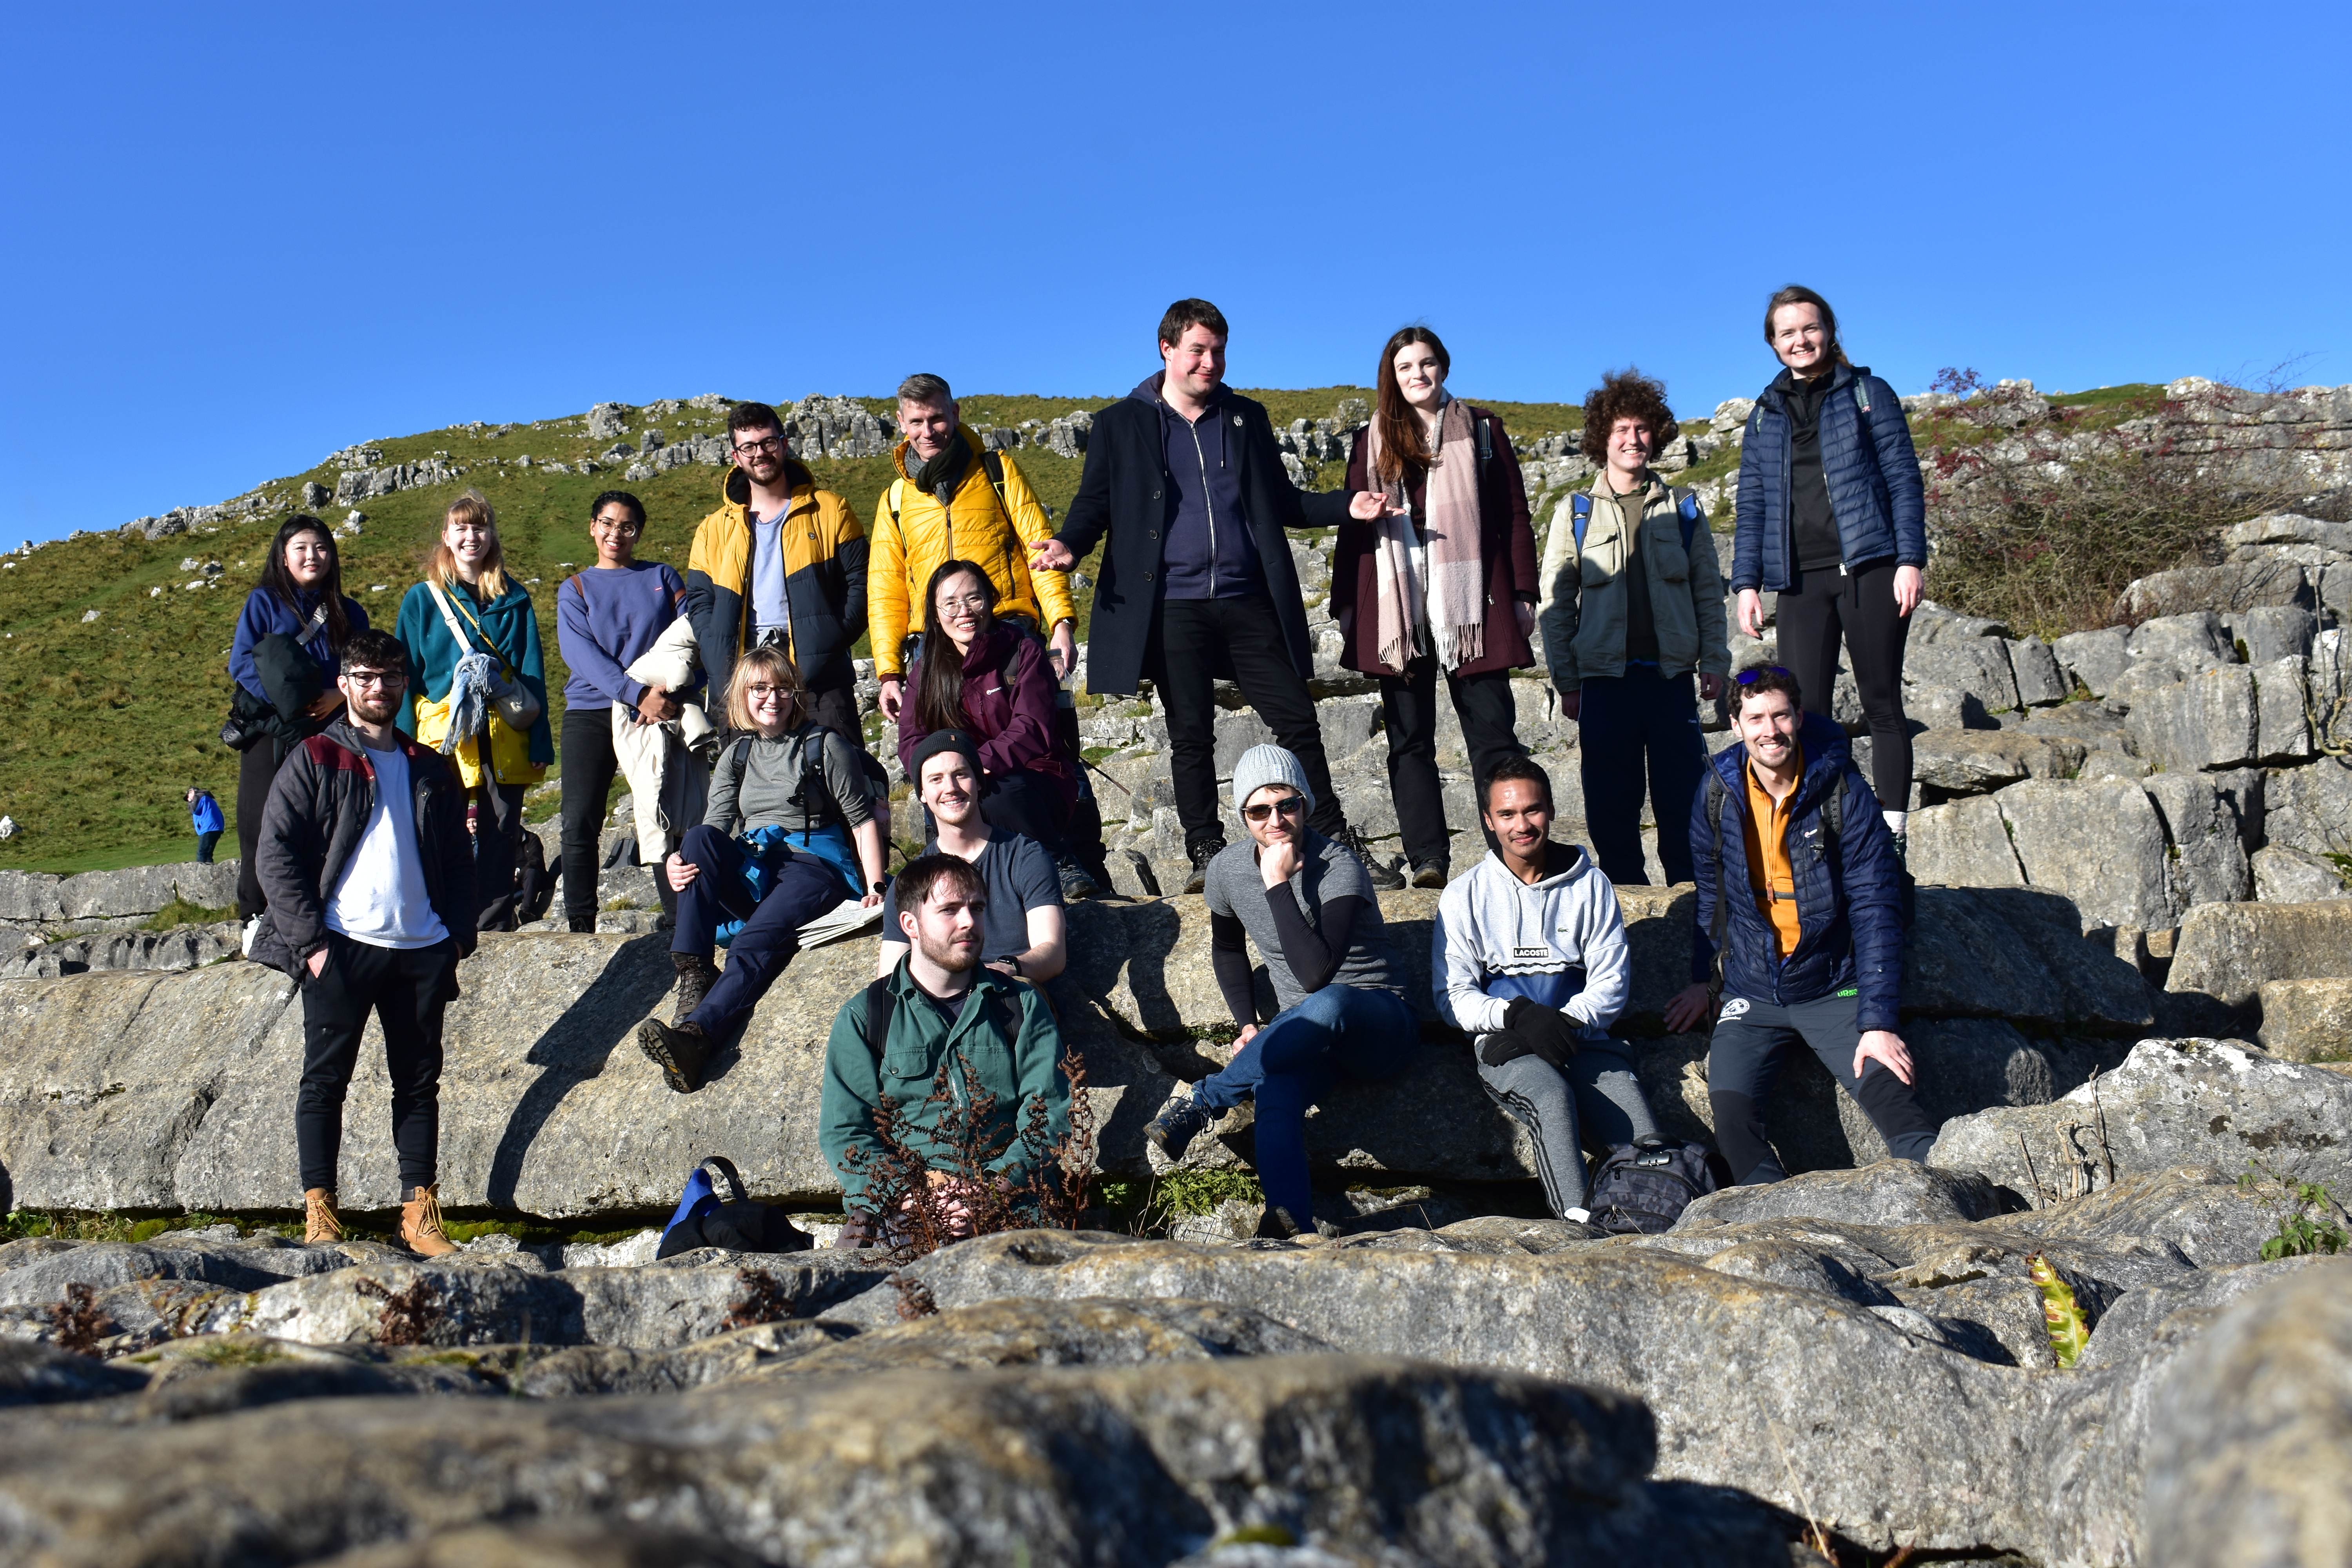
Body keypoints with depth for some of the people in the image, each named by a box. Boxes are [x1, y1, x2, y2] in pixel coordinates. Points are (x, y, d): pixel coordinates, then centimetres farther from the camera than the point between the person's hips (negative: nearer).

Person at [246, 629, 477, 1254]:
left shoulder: (431, 770, 17)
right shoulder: (314, 761, 5)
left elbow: (459, 861, 20)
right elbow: (275, 854, -2)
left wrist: (457, 936, 6)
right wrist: (310, 940, -11)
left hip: (422, 950, 4)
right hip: (341, 947, -3)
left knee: (420, 1081, 5)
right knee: (325, 1079, -1)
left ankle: (419, 1209, 11)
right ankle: (319, 1209, 7)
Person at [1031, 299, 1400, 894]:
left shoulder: (1247, 418, 15)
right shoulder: (1120, 425, 6)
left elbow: (1282, 502, 17)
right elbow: (1095, 503, 5)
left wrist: (1347, 506, 1)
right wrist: (1069, 545, -16)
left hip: (1249, 602, 2)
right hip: (1173, 607, -2)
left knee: (1297, 720, 3)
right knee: (1191, 734, 2)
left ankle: (1338, 843, 13)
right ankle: (1207, 854, 13)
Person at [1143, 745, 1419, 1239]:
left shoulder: (1338, 866, -16)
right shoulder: (1227, 871, 1)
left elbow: (1315, 971, -27)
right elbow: (1227, 949, 22)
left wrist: (1278, 883, -27)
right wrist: (1248, 1025, 8)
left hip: (1381, 1024, -4)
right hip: (1308, 1036, 4)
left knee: (1327, 1005, -41)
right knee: (1275, 1091, -34)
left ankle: (1203, 1103, -29)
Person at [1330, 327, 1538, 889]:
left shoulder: (1481, 430, 11)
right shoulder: (1372, 441, 14)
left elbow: (1514, 515, 9)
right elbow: (1352, 527, 13)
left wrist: (1524, 594, 2)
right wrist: (1344, 605, 7)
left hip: (1470, 602, -1)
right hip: (1396, 606, 2)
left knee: (1492, 731, -3)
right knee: (1409, 737, 1)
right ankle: (1428, 860, 3)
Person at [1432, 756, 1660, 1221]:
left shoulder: (1590, 885, 12)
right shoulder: (1465, 895, 8)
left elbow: (1612, 981, 8)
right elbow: (1453, 997, 3)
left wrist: (1566, 1020, -12)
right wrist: (1518, 1015, -16)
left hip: (1583, 1037, 3)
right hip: (1505, 1043, -3)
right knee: (1553, 1097, -36)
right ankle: (1578, 1223, -44)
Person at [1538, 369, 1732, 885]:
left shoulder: (1683, 509, 12)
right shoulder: (1575, 513, 7)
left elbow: (1708, 592, 12)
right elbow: (1556, 603, 5)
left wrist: (1714, 660, 2)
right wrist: (1565, 681, 0)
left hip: (1672, 674, 1)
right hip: (1604, 678, -1)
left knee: (1684, 796, 0)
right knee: (1611, 803, 1)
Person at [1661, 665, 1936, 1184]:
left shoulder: (1844, 794, -9)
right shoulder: (1718, 795, -1)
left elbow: (1875, 910, -10)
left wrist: (1878, 1021, -16)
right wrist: (1703, 979, 19)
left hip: (1832, 987, -2)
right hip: (1750, 994, 2)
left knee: (1890, 1092, -24)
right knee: (1732, 1110, -21)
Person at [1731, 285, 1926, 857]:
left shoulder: (1868, 394, 8)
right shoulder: (1766, 414, 16)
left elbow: (1903, 478, 3)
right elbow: (1752, 504, 15)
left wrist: (1910, 559, -8)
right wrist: (1747, 582, 5)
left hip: (1868, 569, -3)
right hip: (1800, 579, 3)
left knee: (1882, 705, -2)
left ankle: (1892, 835, 0)